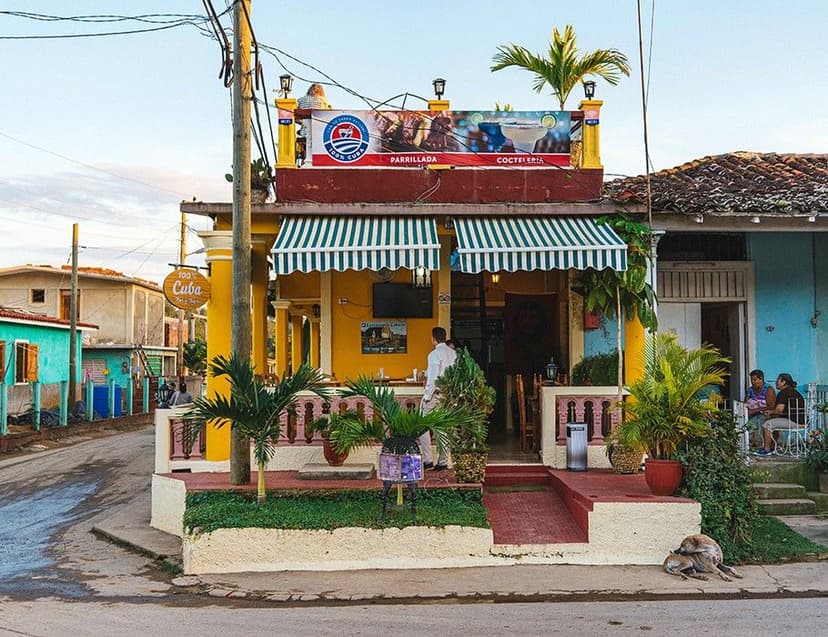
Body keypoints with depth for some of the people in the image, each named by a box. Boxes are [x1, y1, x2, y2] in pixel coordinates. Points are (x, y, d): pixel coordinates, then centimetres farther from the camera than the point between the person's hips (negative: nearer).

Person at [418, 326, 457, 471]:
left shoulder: (434, 354, -13)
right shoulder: (453, 353, 8)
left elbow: (433, 377, -18)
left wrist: (427, 396, -13)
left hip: (435, 393, -7)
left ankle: (427, 460, 0)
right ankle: (443, 462, 12)